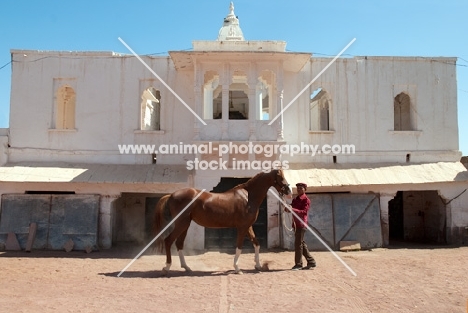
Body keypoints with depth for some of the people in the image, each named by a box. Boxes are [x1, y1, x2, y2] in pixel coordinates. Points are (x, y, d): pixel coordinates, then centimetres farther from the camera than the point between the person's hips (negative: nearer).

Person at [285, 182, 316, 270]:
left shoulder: (306, 200, -7)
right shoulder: (295, 199, 15)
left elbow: (304, 212, -18)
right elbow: (291, 208, 10)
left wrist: (293, 209, -30)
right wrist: (288, 208, -14)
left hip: (301, 224, -8)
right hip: (295, 224, 8)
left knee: (298, 243, -6)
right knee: (301, 243, 12)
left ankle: (298, 264, 2)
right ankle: (311, 262, 22)